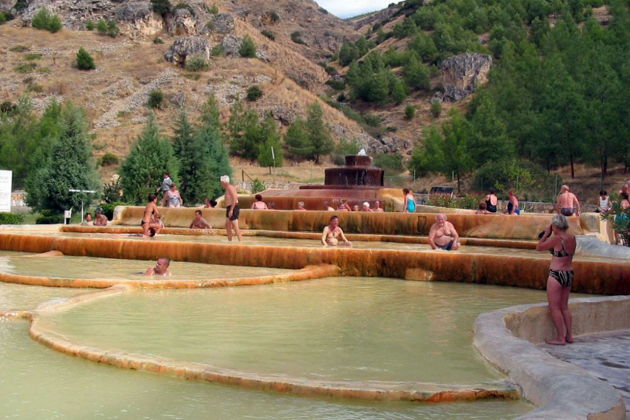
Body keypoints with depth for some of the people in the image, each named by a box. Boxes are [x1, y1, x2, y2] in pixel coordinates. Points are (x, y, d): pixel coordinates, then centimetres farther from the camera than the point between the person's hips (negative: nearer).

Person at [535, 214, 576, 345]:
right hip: (569, 274, 8)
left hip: (556, 275, -8)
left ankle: (560, 338, 4)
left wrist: (546, 234, -1)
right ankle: (569, 335, 22)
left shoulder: (557, 239, -20)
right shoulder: (572, 238, 2)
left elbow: (538, 248, -9)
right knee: (564, 307, 18)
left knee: (554, 308, 2)